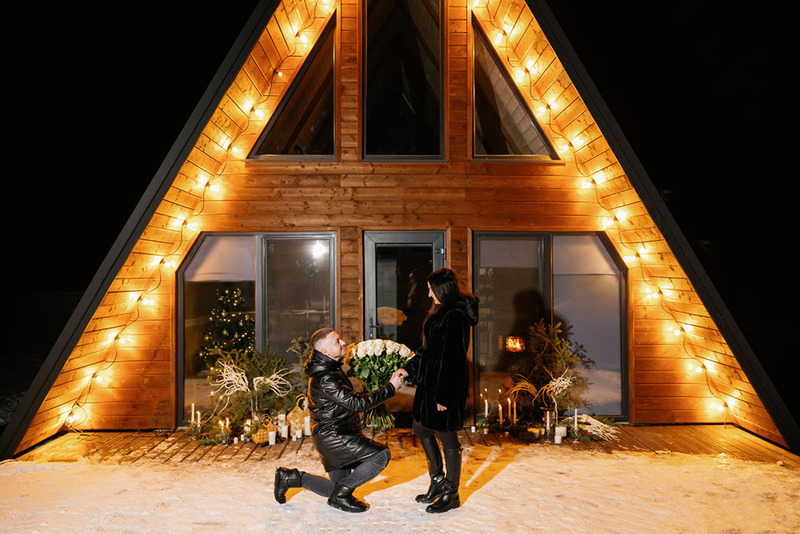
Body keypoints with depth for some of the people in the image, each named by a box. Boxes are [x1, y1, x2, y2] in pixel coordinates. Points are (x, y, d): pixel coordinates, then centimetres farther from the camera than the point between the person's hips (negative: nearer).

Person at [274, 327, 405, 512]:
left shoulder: (331, 368, 8)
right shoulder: (325, 379, -24)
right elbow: (356, 403, -26)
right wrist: (390, 388, -20)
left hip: (333, 435, 10)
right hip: (332, 435, -10)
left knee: (338, 488, 18)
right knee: (381, 455, -16)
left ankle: (290, 477, 21)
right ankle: (341, 494, -5)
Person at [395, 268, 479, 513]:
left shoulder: (454, 316, -21)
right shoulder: (441, 311, 11)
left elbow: (452, 358, -23)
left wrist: (443, 395, -21)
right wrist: (409, 368, 14)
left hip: (447, 384, -10)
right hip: (431, 380, 11)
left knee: (447, 437, 5)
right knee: (420, 426, 20)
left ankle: (452, 494, 24)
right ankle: (438, 479, 36)